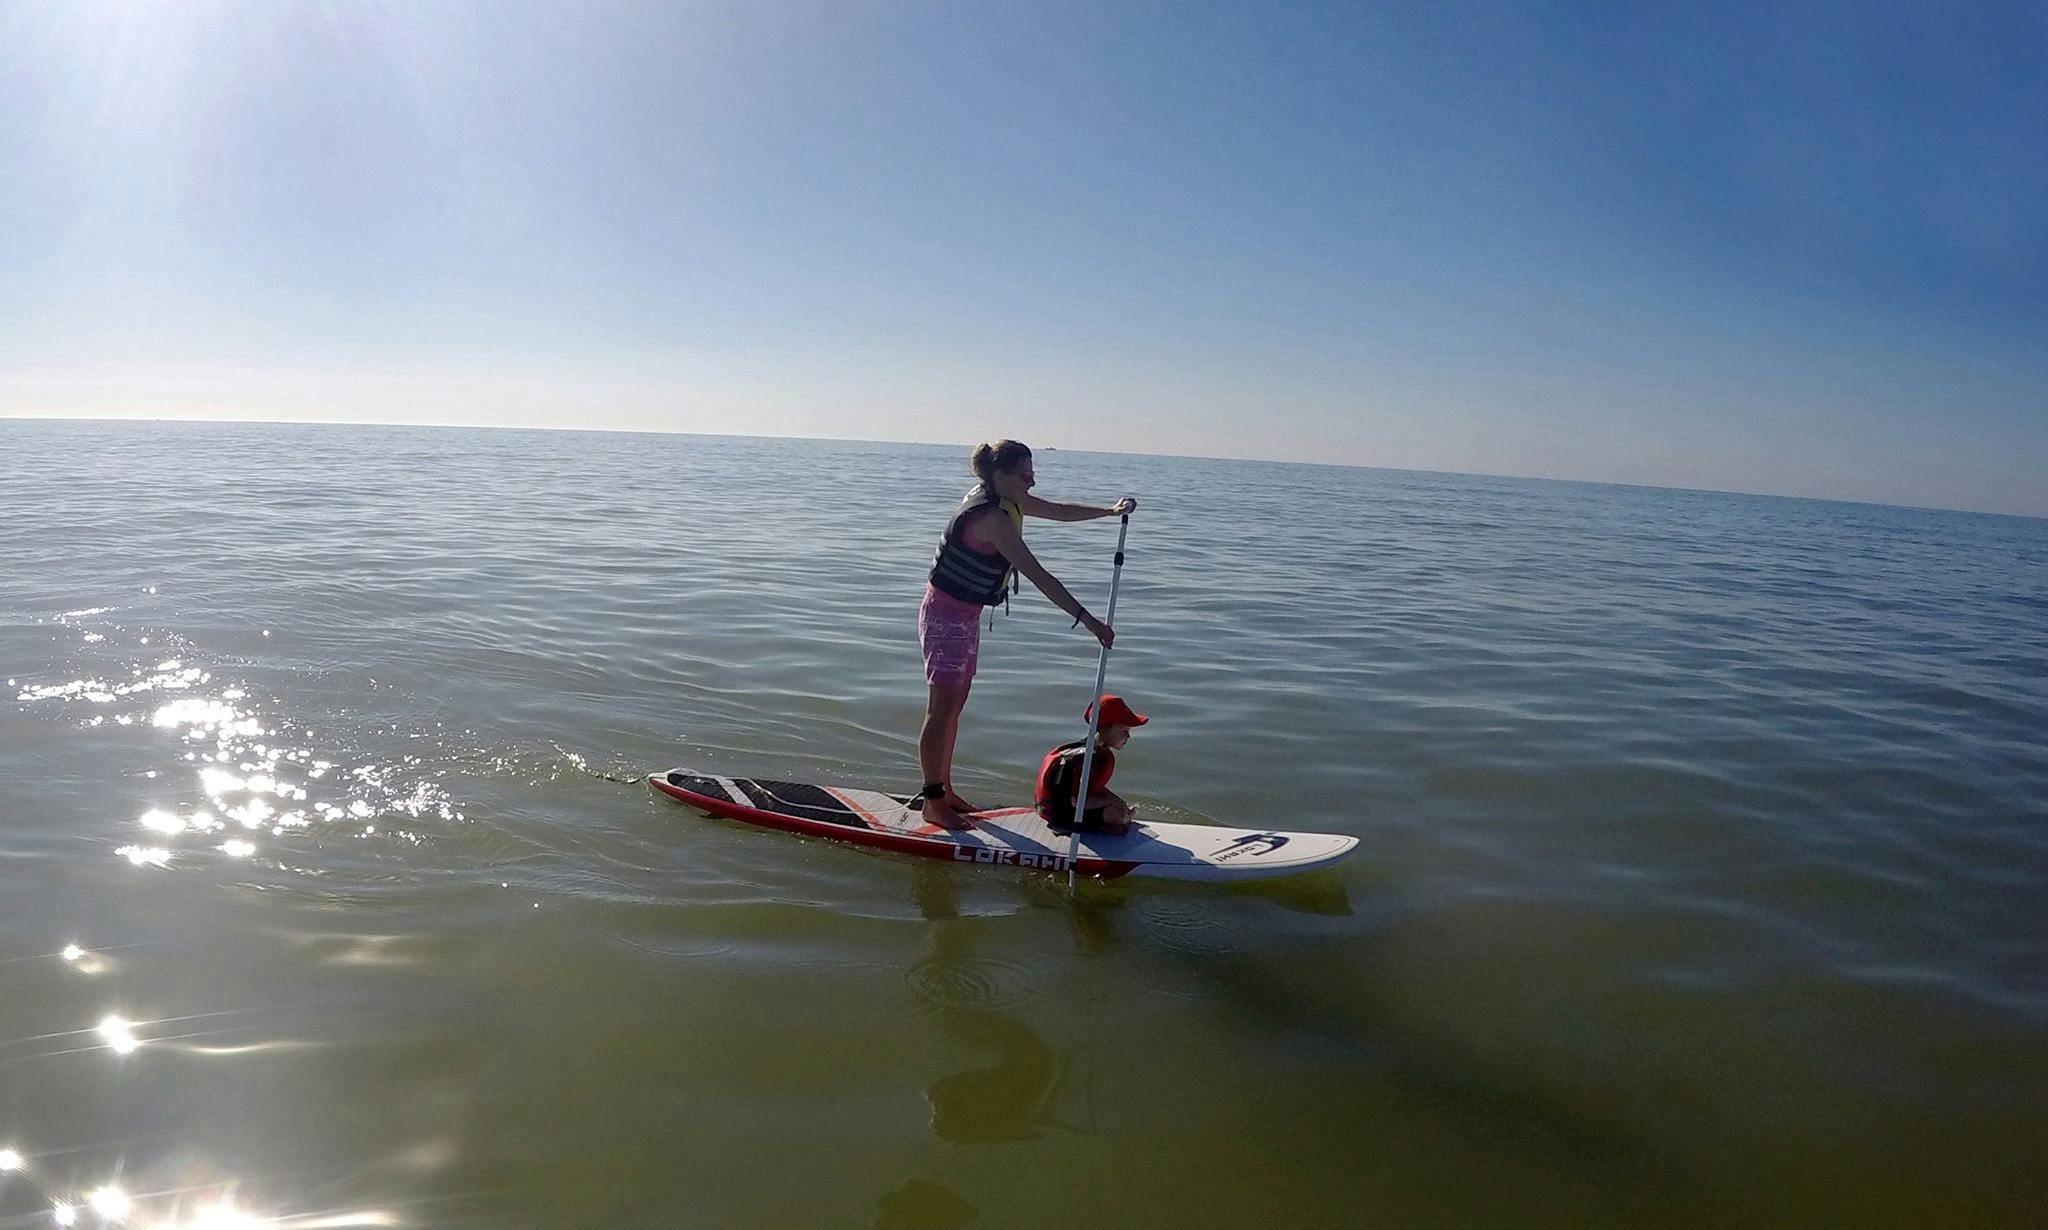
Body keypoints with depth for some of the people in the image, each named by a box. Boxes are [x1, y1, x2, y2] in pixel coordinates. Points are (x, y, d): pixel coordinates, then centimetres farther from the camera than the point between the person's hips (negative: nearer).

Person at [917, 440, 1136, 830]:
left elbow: (1061, 511, 18)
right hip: (946, 615, -10)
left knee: (953, 707, 16)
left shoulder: (1006, 500, 2)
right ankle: (933, 803, 7)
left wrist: (1110, 510, 9)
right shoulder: (993, 518, -27)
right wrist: (1088, 620, -32)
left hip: (966, 615, 10)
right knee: (941, 710, -2)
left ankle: (943, 790, 27)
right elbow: (1039, 577, -32)